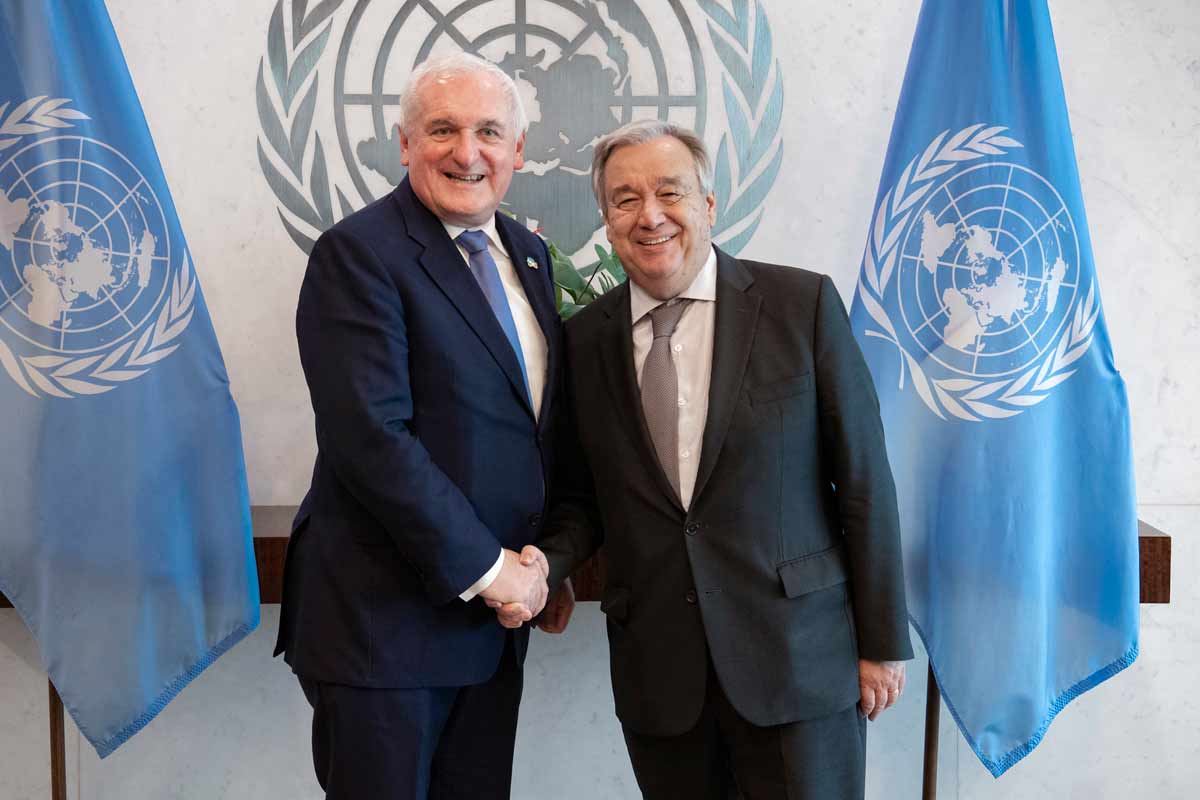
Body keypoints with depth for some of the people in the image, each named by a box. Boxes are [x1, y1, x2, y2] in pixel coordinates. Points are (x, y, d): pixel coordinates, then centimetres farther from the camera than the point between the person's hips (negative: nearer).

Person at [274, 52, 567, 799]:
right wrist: (485, 568, -16)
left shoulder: (529, 254, 10)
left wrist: (536, 557, -1)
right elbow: (371, 437, -21)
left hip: (494, 615, 7)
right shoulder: (357, 252, -12)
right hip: (382, 620, -6)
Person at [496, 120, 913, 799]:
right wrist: (543, 566, -9)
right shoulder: (585, 339, 4)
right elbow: (584, 497, 11)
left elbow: (864, 481, -3)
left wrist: (883, 641, -2)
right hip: (656, 671, 3)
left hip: (798, 661, -2)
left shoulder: (803, 305, -4)